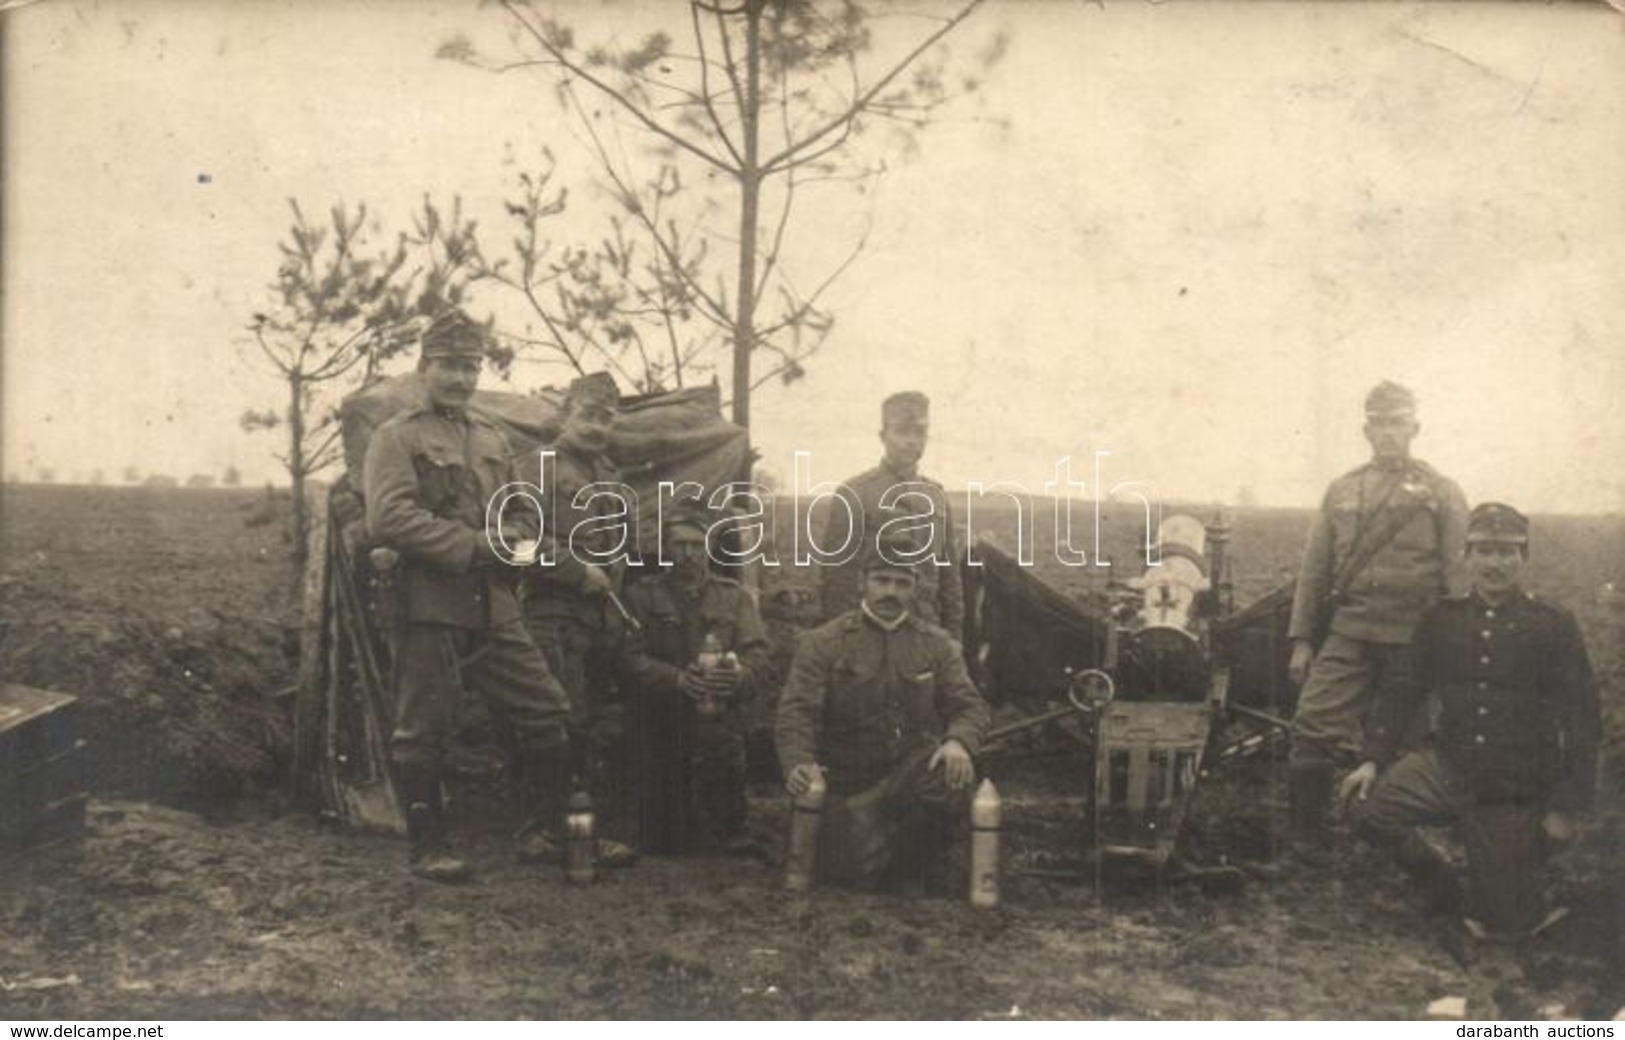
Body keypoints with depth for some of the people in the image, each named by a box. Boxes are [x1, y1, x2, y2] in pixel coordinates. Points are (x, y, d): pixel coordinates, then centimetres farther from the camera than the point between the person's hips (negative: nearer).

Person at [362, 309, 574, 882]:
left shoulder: (493, 438, 16)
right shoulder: (397, 437, -3)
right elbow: (387, 519, -16)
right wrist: (470, 544, -18)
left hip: (495, 609, 6)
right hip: (429, 607, -6)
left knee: (547, 711, 5)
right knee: (422, 732, 2)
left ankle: (540, 831, 20)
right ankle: (428, 848, 16)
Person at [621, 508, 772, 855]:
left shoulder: (734, 596, 10)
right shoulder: (642, 596, 6)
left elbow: (757, 655, -2)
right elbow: (632, 658, -7)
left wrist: (739, 676, -25)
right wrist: (677, 678, -24)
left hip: (718, 717, 1)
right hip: (661, 722, -1)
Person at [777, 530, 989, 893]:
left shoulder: (937, 645, 6)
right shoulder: (823, 643, -3)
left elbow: (969, 706, 1)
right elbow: (796, 713, -11)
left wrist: (958, 741, -24)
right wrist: (798, 762, -32)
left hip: (912, 772, 2)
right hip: (848, 782, -2)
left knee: (953, 775, -31)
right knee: (856, 873, -19)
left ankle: (923, 869, -5)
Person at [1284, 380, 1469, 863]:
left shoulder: (1442, 493, 4)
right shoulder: (1341, 491, 12)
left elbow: (1458, 575, 1)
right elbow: (1314, 569, 12)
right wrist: (1301, 638, 8)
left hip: (1414, 639, -2)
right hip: (1348, 632, 2)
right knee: (1314, 725, -10)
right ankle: (1306, 840, -1)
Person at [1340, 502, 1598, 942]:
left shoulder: (1553, 626, -7)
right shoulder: (1442, 619, 3)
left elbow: (1580, 718, -7)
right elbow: (1403, 690, 6)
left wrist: (1567, 806, -9)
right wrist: (1373, 759, -5)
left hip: (1517, 791, -3)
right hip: (1448, 765, 3)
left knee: (1507, 924, 2)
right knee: (1365, 803, -22)